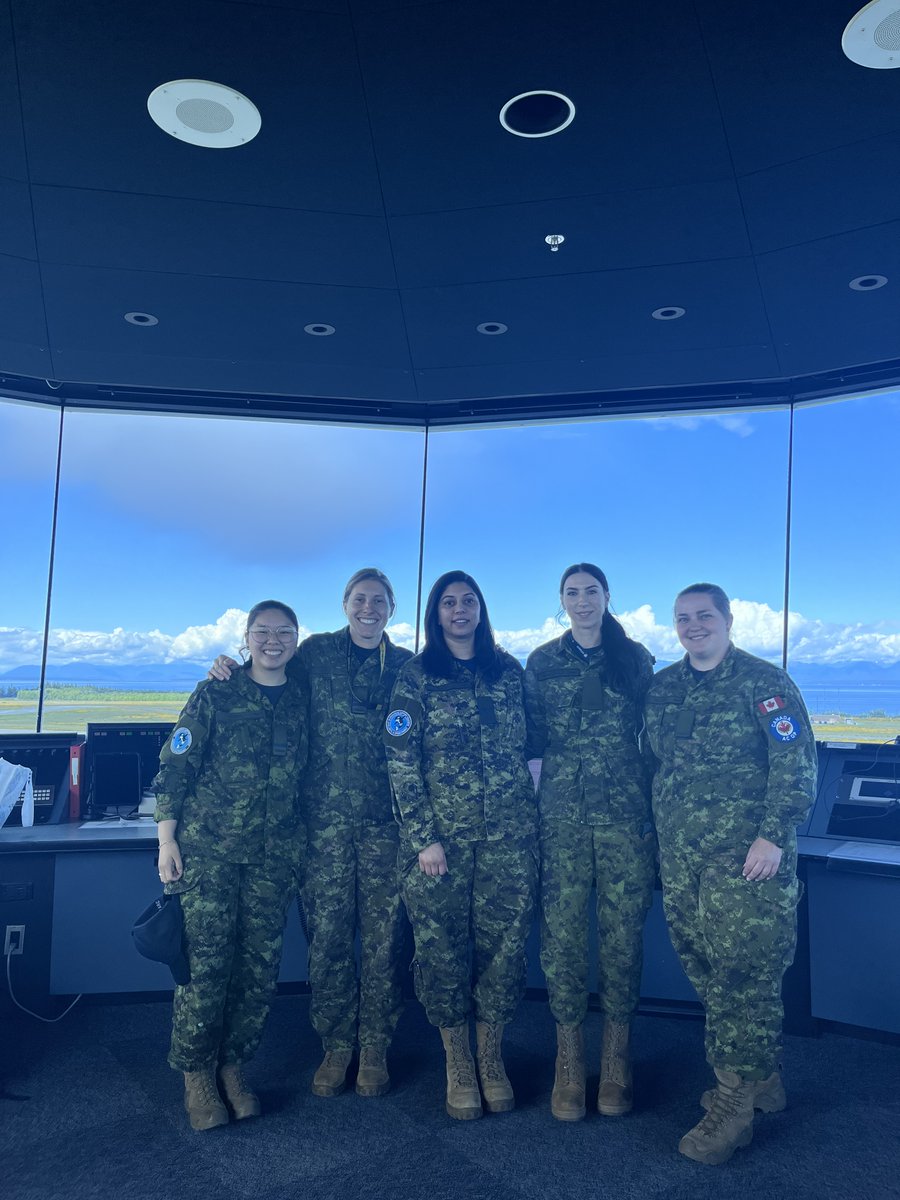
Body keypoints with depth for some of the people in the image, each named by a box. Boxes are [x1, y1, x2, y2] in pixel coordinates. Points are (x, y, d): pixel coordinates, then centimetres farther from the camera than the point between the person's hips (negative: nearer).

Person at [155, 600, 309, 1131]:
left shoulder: (305, 696, 5)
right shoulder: (215, 694, -4)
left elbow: (311, 770, 14)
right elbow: (175, 767, -3)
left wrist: (301, 842, 9)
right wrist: (167, 839, -6)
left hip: (275, 853, 3)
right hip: (208, 847, -3)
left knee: (261, 963, 7)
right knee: (205, 961, -1)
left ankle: (233, 1066, 25)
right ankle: (196, 1074, 18)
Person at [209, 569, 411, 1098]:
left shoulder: (405, 664, 7)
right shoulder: (315, 652, 5)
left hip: (386, 819, 1)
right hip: (326, 817, 0)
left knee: (384, 936, 5)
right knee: (328, 934, 6)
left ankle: (375, 1047, 22)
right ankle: (336, 1045, 23)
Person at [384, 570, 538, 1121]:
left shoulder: (509, 670, 8)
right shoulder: (416, 677, -1)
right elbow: (401, 761, -4)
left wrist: (527, 816, 11)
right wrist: (423, 837, -10)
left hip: (509, 832, 2)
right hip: (440, 832, -2)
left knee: (505, 945, 6)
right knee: (442, 947, 4)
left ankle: (492, 1057, 26)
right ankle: (458, 1063, 25)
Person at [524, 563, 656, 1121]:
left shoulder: (635, 657, 4)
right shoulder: (542, 662, 6)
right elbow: (533, 742, 8)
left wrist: (658, 811, 6)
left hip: (627, 813, 0)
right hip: (561, 815, 1)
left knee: (624, 932, 4)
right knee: (562, 933, 2)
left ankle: (617, 1060, 22)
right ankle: (569, 1060, 18)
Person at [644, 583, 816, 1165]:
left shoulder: (765, 682, -4)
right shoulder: (662, 688, 11)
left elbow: (795, 762, -9)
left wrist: (773, 834, -16)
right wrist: (659, 829, 14)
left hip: (747, 855, -5)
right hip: (680, 856, 6)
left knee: (745, 972, -2)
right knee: (705, 970, 12)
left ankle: (735, 1102, 11)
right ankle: (761, 1078, 30)